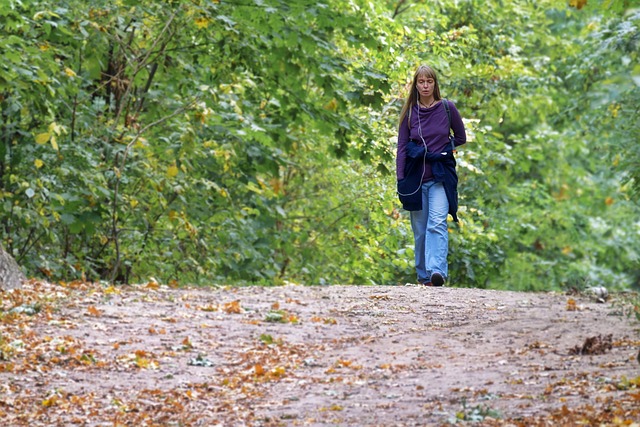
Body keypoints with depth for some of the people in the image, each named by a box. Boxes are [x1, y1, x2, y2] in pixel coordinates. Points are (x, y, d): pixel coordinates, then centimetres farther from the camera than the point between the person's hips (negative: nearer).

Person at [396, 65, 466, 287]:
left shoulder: (447, 108, 0)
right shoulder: (409, 111, 4)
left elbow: (461, 138, 13)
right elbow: (402, 146, 4)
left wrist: (443, 151, 3)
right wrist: (400, 178, -4)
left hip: (441, 175, -2)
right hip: (415, 175, 2)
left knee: (437, 224, -18)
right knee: (420, 228, 5)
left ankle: (437, 271, -29)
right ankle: (423, 274, 14)